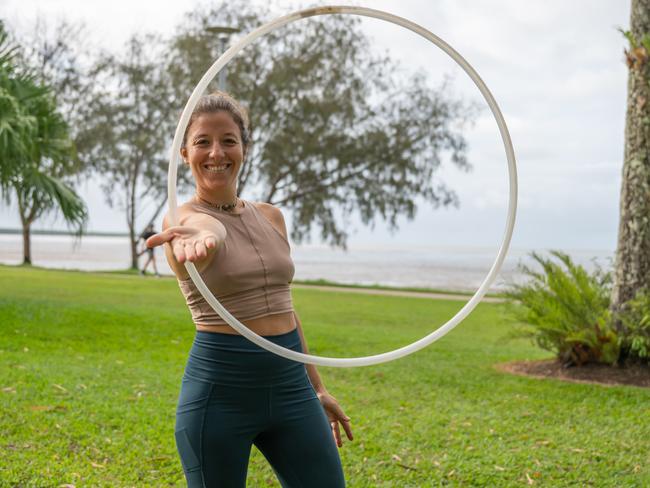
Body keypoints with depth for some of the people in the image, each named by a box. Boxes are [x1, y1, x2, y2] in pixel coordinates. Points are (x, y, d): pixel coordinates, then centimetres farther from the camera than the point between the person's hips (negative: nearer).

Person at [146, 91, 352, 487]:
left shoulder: (270, 217, 9)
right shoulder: (186, 218, -7)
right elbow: (212, 228, -33)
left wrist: (318, 387, 19)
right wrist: (200, 239, -57)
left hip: (290, 383, 5)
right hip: (220, 391, -5)